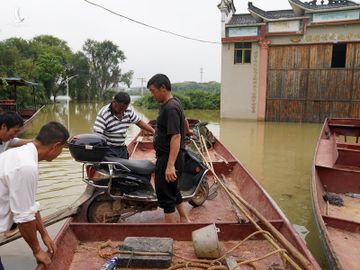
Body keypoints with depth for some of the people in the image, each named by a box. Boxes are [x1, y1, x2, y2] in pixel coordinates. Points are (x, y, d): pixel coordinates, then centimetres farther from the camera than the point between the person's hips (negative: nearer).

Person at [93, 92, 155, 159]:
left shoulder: (128, 110, 0)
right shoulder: (104, 114, -18)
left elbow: (139, 121, 12)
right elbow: (97, 134, -26)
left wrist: (153, 131, 9)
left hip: (122, 149, 7)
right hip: (108, 151, -6)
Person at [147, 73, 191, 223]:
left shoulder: (170, 108, -20)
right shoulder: (174, 103, 11)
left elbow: (176, 137, -27)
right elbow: (185, 124, 25)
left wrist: (170, 165, -32)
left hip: (168, 158, -11)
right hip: (167, 156, 11)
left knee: (165, 195, -2)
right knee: (173, 190, 22)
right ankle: (185, 220, 37)